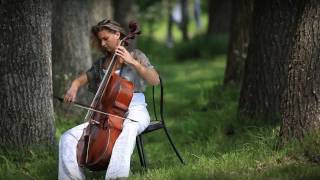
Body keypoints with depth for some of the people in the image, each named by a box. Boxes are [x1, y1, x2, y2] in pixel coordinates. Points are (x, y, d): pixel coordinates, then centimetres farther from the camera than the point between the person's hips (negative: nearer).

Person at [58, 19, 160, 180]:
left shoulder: (135, 56, 4)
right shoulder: (101, 64, 17)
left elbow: (155, 80, -9)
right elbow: (81, 79, 20)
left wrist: (132, 62, -18)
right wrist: (73, 88, -4)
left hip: (134, 112, -5)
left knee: (127, 129, -43)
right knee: (68, 138, -11)